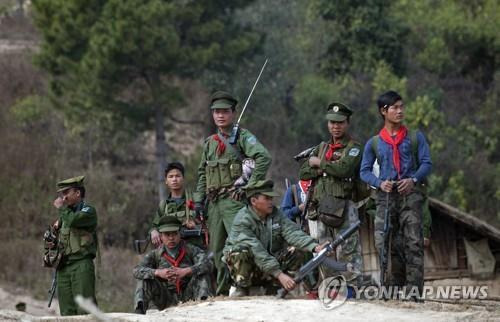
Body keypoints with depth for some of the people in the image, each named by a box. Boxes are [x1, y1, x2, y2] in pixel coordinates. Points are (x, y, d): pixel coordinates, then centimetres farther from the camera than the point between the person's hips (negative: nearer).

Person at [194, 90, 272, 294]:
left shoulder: (242, 137, -2)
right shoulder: (210, 143, 19)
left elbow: (264, 158, -15)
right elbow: (202, 174, 24)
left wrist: (251, 186, -16)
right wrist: (199, 200, 14)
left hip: (234, 199, -7)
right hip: (213, 202, 7)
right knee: (217, 249, 8)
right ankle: (223, 291, 14)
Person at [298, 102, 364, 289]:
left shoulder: (353, 148, 3)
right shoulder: (322, 147, 22)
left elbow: (343, 169, -16)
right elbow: (303, 173, 14)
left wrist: (319, 163, -3)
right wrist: (324, 170, -3)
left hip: (342, 208, -6)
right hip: (318, 208, 6)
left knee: (347, 252, -12)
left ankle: (353, 287, -15)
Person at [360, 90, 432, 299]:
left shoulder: (416, 138, 11)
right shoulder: (374, 143, 14)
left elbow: (427, 163, 5)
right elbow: (364, 171, 10)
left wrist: (413, 179, -14)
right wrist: (379, 183, -10)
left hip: (410, 193, -2)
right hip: (385, 195, 2)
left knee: (413, 242, -12)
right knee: (383, 242, -6)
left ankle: (414, 289, -16)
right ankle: (396, 285, 9)